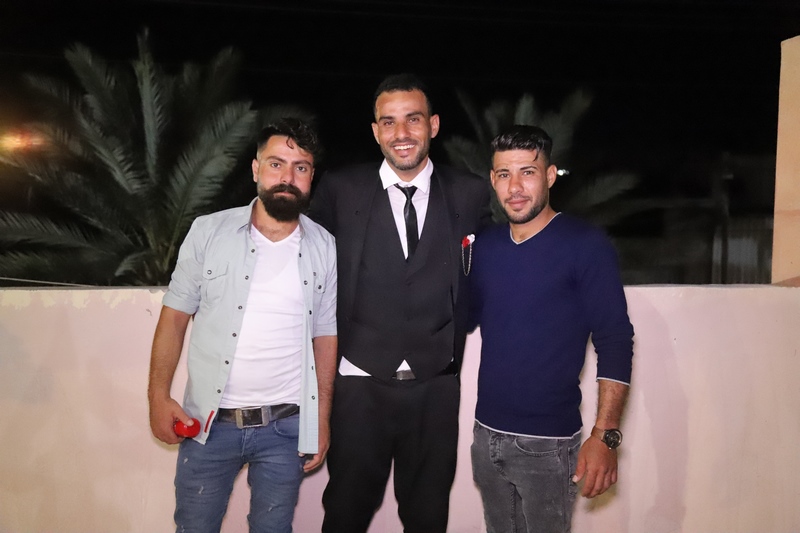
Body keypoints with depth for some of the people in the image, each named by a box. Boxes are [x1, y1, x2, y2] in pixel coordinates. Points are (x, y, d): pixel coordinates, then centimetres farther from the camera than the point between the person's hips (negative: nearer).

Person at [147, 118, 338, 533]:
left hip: (286, 428, 1)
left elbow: (325, 336, 5)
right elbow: (175, 315, 1)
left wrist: (322, 419, 4)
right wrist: (158, 395, -7)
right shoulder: (209, 232, -3)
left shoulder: (324, 249, 0)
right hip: (208, 422, 0)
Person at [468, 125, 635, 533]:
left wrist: (605, 436, -18)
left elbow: (614, 342, -11)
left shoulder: (586, 245, -9)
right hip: (487, 434, 5)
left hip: (547, 444, -5)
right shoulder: (484, 246, 6)